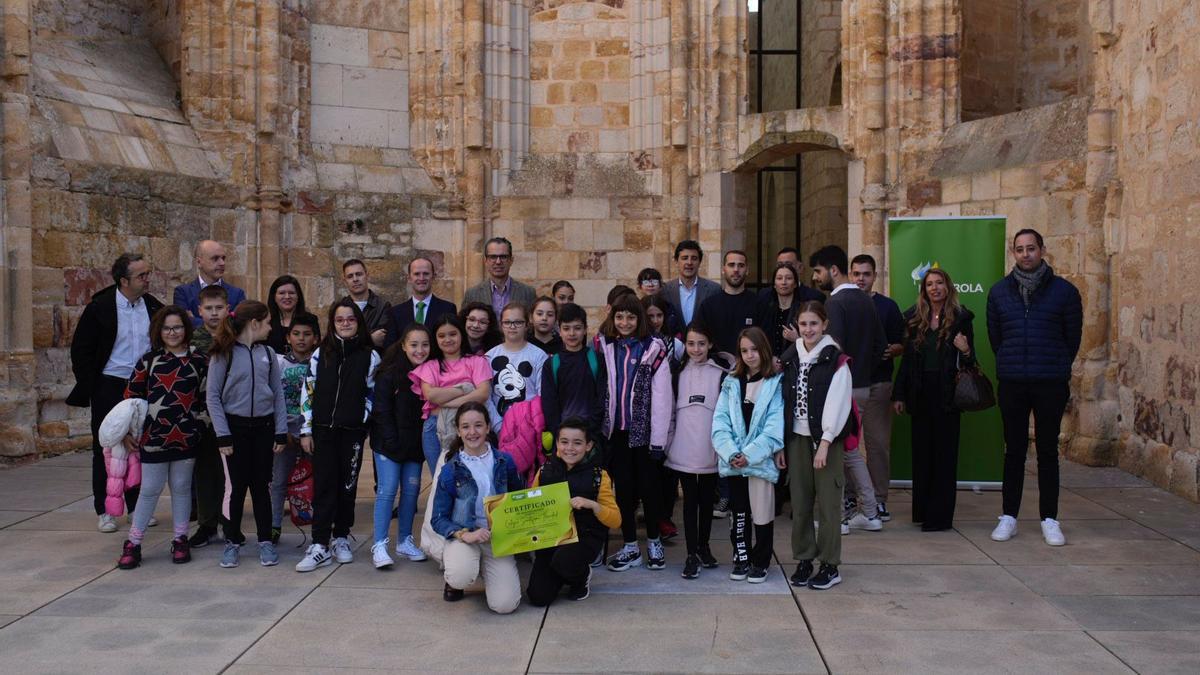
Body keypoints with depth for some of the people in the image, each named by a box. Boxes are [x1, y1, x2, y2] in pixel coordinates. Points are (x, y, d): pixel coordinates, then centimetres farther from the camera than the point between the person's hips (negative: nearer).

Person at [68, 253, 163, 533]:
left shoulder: (153, 307, 1)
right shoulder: (99, 307, -8)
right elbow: (80, 350, -4)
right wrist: (90, 389, -8)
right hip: (109, 387, -3)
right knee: (105, 449, 5)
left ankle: (137, 506, 19)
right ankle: (104, 511, 13)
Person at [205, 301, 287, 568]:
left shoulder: (268, 353, 6)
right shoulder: (223, 354, -5)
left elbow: (278, 394, 7)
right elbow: (213, 397, -5)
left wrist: (281, 432, 2)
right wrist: (222, 435, -9)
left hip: (263, 426, 3)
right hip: (235, 426, -3)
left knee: (262, 485, 7)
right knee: (235, 486, 1)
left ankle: (265, 541, 16)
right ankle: (233, 542, 14)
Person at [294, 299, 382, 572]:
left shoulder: (370, 356, 2)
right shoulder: (320, 354, 4)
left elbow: (373, 394, 5)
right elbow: (308, 392, 4)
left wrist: (364, 422, -3)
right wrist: (306, 430, 1)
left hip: (352, 431, 0)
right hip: (323, 430, 0)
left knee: (347, 485, 7)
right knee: (323, 485, -3)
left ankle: (340, 538, 20)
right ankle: (320, 545, -2)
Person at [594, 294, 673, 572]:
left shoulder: (653, 349, -8)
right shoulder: (603, 346, 3)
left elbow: (661, 396, -9)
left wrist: (658, 438, -11)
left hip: (644, 430, -3)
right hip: (616, 431, 3)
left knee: (649, 486, 8)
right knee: (622, 487, 9)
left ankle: (654, 541, 25)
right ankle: (630, 546, 19)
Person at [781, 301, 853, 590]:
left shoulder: (836, 359, -8)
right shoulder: (790, 357, 7)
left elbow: (838, 403, -12)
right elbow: (784, 401, 8)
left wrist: (825, 442, -16)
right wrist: (780, 442, 1)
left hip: (826, 439, -4)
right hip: (797, 437, 4)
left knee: (828, 502, 0)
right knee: (800, 502, 8)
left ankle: (830, 566, 8)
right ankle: (804, 560, 18)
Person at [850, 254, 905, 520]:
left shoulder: (887, 306, 7)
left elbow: (901, 345, 7)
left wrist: (891, 351, -14)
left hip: (878, 385, -1)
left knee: (879, 443, -1)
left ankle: (879, 499, 6)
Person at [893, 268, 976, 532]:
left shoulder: (960, 317, 0)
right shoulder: (914, 318, 9)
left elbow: (969, 360, 3)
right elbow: (907, 358, 9)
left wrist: (966, 352, -20)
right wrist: (900, 394, 5)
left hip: (947, 394, -3)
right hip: (920, 395, 3)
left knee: (944, 453, 0)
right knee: (921, 452, 8)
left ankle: (940, 515, 4)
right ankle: (922, 510, 17)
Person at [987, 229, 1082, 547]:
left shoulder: (1064, 291, -2)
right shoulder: (999, 291, 4)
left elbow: (1073, 336, 7)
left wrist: (1058, 367, 13)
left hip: (1051, 385, -1)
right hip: (1011, 384, 1)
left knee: (1048, 451, 6)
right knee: (1014, 451, 6)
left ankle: (1049, 520, 13)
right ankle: (1009, 517, 13)